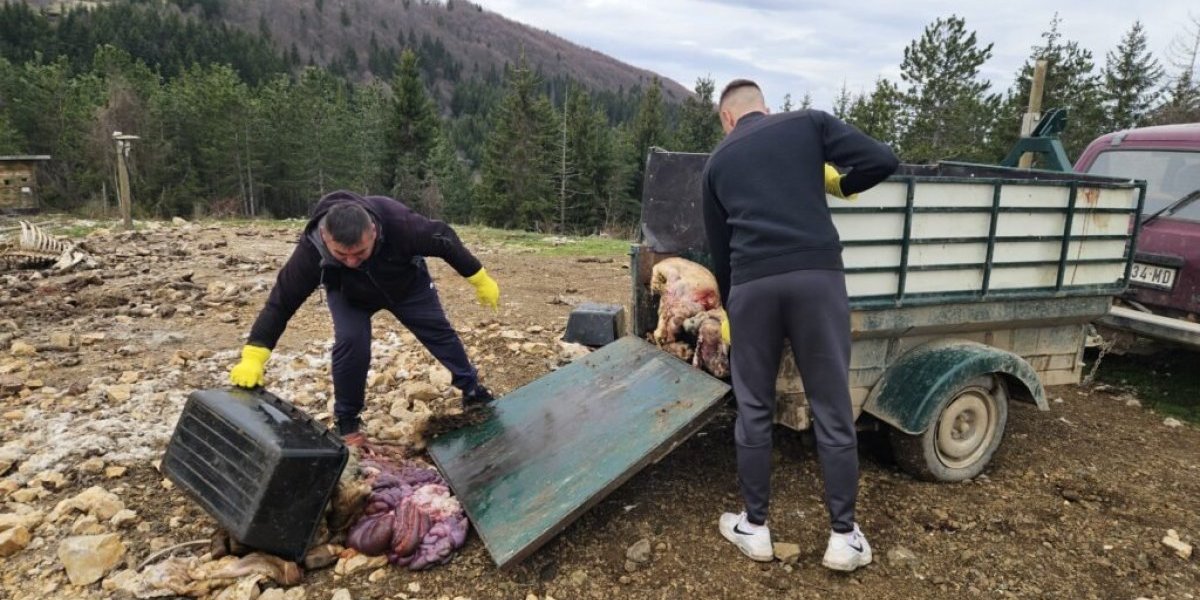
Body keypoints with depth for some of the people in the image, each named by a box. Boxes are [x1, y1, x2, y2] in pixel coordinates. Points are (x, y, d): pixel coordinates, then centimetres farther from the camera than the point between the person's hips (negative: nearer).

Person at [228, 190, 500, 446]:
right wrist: (253, 358, -39)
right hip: (348, 294, -1)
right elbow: (281, 301, -34)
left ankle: (472, 389, 28)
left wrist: (481, 281, -18)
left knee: (440, 332, 6)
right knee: (350, 342, -21)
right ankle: (347, 420, 0)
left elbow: (444, 240, -28)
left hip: (407, 283, 1)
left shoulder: (398, 222, -44)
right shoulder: (312, 248, -41)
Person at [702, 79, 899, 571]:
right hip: (817, 275, -1)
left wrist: (729, 308, 35)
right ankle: (844, 536, 19)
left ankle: (754, 528, 24)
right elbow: (883, 160, 5)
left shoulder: (718, 162, 21)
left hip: (752, 283, 1)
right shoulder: (808, 123, 16)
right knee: (833, 410, 10)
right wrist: (841, 185, 26)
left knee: (753, 411, 13)